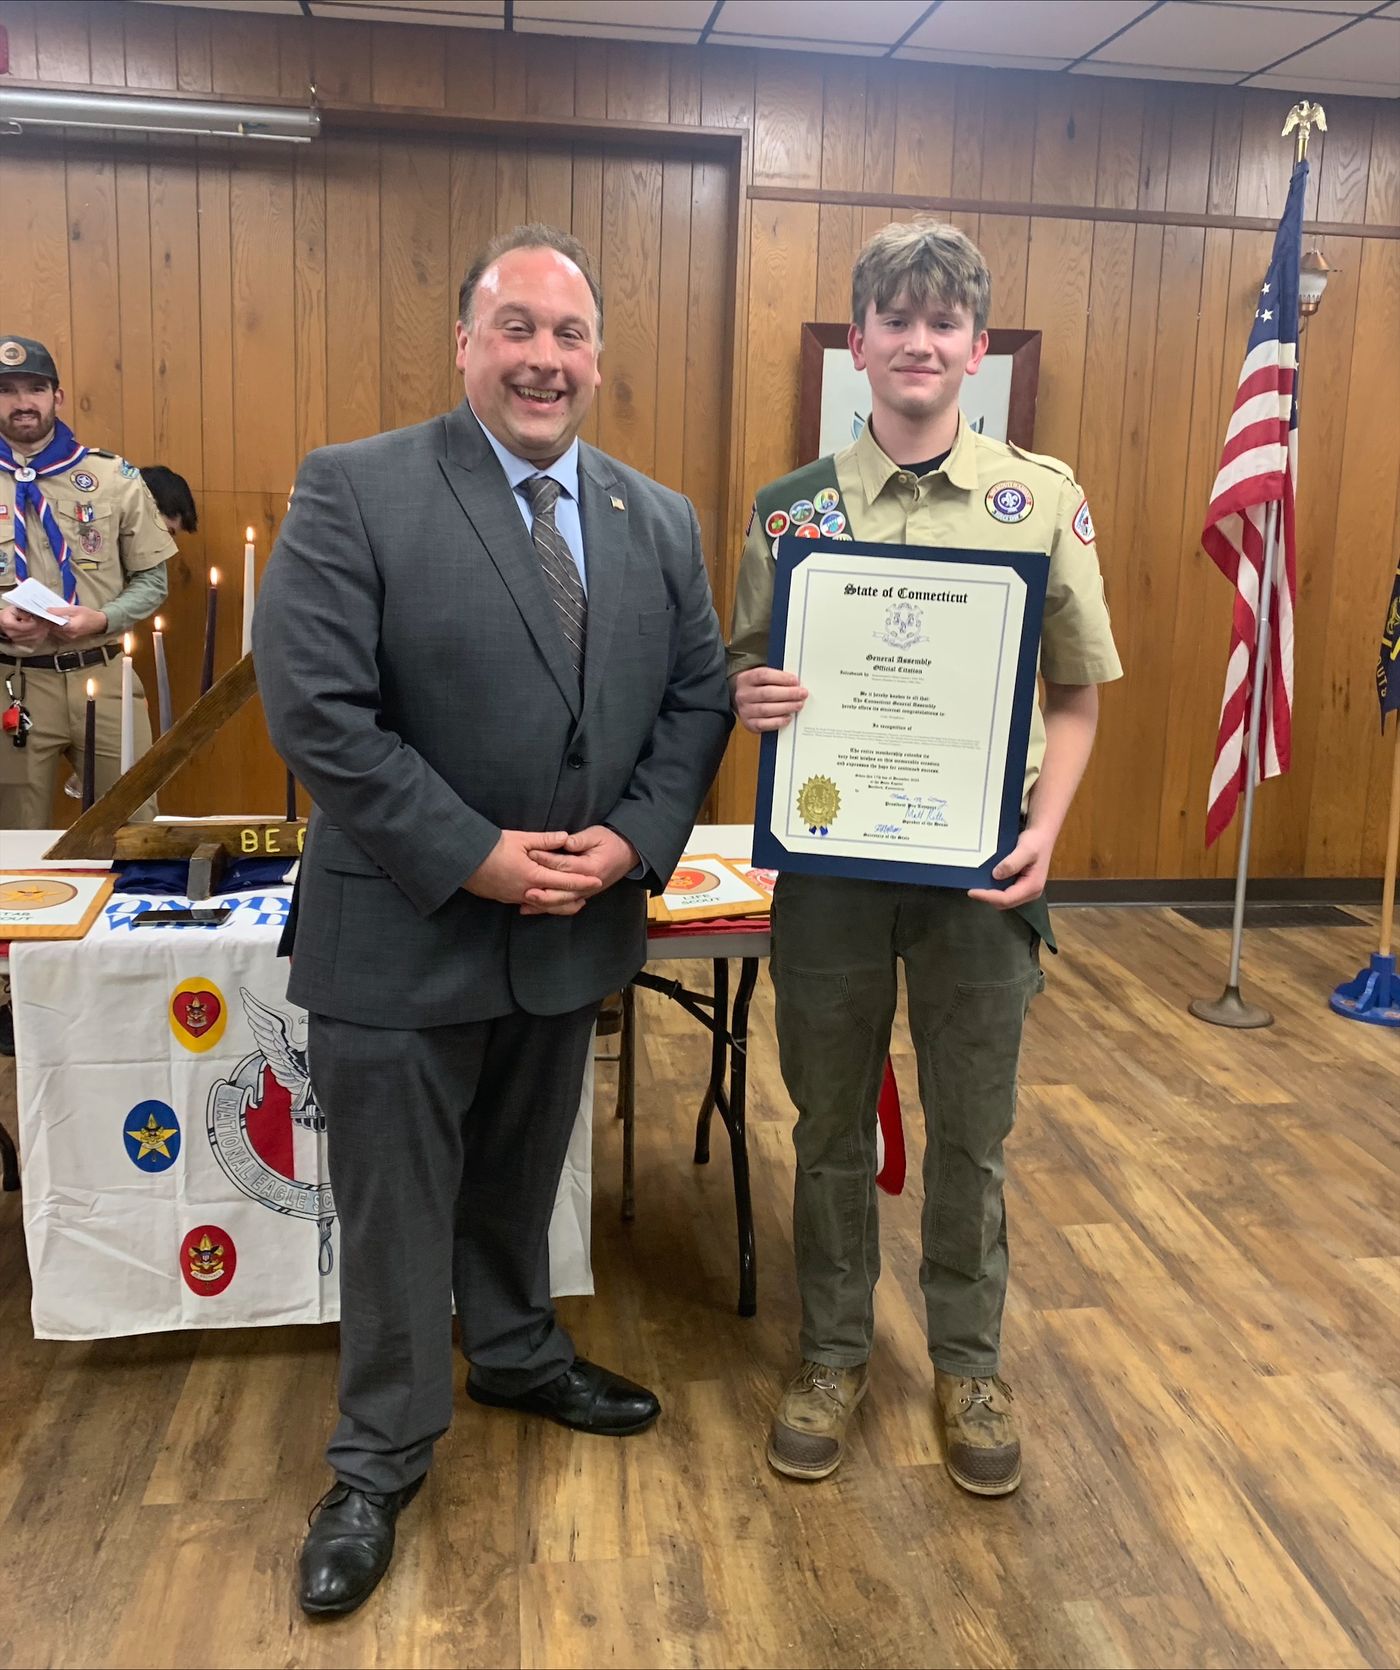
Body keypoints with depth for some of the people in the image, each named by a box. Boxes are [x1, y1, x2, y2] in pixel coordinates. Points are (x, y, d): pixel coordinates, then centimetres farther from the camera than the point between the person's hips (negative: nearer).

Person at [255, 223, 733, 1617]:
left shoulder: (659, 522, 5)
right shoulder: (354, 492, -11)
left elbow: (697, 699, 6)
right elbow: (313, 708, -18)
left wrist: (633, 839, -10)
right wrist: (474, 858, -19)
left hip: (576, 924, 5)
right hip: (402, 931, -4)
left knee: (520, 1176, 24)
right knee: (395, 1205, 10)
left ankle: (515, 1352, 49)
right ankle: (380, 1456, 30)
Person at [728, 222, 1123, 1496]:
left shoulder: (1045, 500, 0)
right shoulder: (792, 508, 1)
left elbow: (1078, 689, 3)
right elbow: (744, 672, 6)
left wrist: (1046, 825, -12)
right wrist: (750, 697, -18)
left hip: (979, 866, 0)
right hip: (827, 860, 1)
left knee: (972, 1134, 12)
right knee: (831, 1127, 13)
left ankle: (969, 1360, 34)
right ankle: (835, 1352, 33)